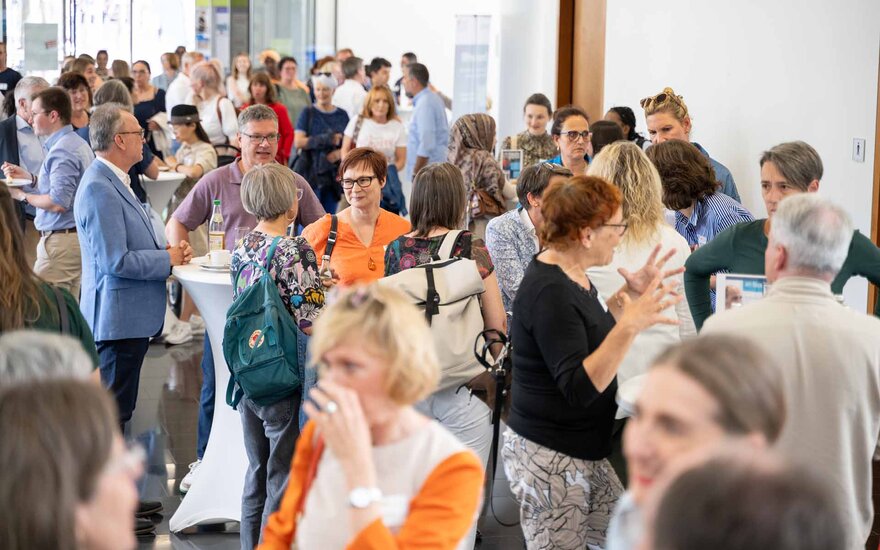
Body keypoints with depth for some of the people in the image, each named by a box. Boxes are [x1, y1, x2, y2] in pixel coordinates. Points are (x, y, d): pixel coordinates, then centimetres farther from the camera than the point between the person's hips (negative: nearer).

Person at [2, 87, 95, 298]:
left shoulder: (61, 151, -16)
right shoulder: (78, 144, 13)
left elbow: (58, 202, -23)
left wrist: (22, 195, -10)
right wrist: (30, 179, 11)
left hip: (61, 239, -10)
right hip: (77, 236, 10)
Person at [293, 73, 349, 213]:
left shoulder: (342, 115, 9)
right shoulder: (308, 113, 0)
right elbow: (298, 142, -10)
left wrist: (341, 152, -11)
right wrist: (328, 140, -18)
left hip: (333, 174, 4)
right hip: (310, 172, -4)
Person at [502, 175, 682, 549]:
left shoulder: (571, 274, 6)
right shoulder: (549, 292, -24)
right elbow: (579, 388, -29)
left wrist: (629, 296, 8)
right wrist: (630, 325, -37)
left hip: (583, 453, 9)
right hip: (549, 458, -9)